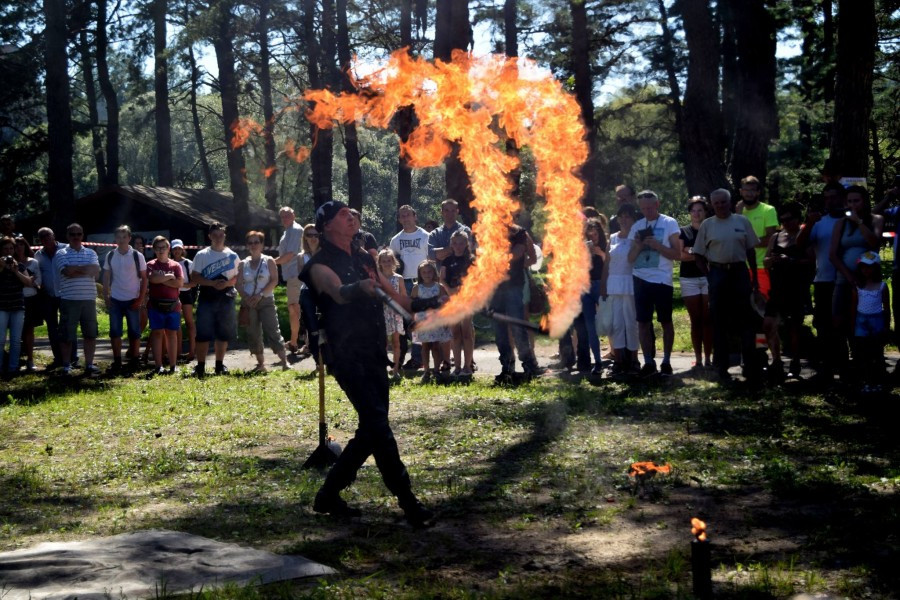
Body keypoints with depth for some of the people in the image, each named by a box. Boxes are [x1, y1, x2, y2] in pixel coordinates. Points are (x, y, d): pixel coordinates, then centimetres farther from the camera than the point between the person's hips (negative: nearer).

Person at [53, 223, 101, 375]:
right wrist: (85, 268, -5)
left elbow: (95, 272, -4)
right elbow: (67, 271, -14)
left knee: (91, 333, 6)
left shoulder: (90, 253, 12)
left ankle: (89, 364, 13)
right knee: (66, 334, 1)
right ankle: (66, 365, 10)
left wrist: (75, 270, -11)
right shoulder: (61, 253, 3)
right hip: (69, 299, -3)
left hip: (89, 299, 3)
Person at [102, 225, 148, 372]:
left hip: (132, 300, -2)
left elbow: (144, 278, -1)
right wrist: (106, 297, 1)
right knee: (115, 332, 2)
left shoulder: (137, 256, -5)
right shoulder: (110, 256, 2)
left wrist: (141, 299, -7)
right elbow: (106, 277, 8)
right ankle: (117, 361, 8)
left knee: (135, 332, 2)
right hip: (115, 300, 2)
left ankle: (134, 360, 12)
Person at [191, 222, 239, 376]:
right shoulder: (202, 255, 2)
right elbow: (194, 277, -2)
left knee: (223, 334, 6)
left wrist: (227, 283, -14)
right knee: (203, 333, -5)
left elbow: (238, 277, 7)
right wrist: (212, 283, -16)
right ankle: (200, 366, 0)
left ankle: (220, 365, 17)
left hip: (226, 299, 2)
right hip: (207, 299, -2)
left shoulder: (232, 255, 8)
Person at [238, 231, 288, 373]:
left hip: (266, 300, -3)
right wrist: (246, 297, -11)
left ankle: (284, 361, -12)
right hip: (249, 303, 4)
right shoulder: (243, 264, 10)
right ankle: (261, 363, 11)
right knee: (253, 333, 4)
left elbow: (274, 280, -7)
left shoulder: (269, 261, 2)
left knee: (272, 331, -11)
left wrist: (260, 295, -15)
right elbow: (239, 284, 6)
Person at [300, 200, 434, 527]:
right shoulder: (321, 265, -6)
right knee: (377, 425, -17)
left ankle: (329, 494, 19)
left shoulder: (364, 259, 17)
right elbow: (339, 292, -29)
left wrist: (424, 304, 26)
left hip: (374, 356, 8)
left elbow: (391, 294, 26)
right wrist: (359, 287, -49)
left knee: (372, 429, 9)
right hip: (347, 355, -8)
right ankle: (408, 501, -18)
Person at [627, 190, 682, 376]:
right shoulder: (637, 227, 11)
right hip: (641, 280, 4)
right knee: (643, 322, 3)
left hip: (662, 280, -4)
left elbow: (677, 254, -5)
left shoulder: (669, 223, -2)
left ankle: (666, 361, 10)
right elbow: (631, 258, 12)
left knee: (666, 321, 3)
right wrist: (638, 246, -8)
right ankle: (648, 362, 9)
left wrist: (656, 245, -16)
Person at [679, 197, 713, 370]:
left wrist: (692, 253, -9)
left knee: (707, 319, -3)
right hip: (689, 279, 1)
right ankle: (698, 358, 5)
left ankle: (708, 358, -1)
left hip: (709, 277, -1)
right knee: (695, 320, 2)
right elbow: (680, 254, -1)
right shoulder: (683, 232, 10)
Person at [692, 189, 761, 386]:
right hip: (718, 274, 0)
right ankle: (722, 366, 13)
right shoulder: (707, 225, 2)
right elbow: (698, 254, 5)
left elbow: (751, 250, 7)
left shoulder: (742, 221, 3)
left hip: (740, 272, 0)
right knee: (719, 321, 5)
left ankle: (751, 367, -1)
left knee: (746, 319, -2)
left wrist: (755, 277, 4)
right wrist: (709, 275, -3)